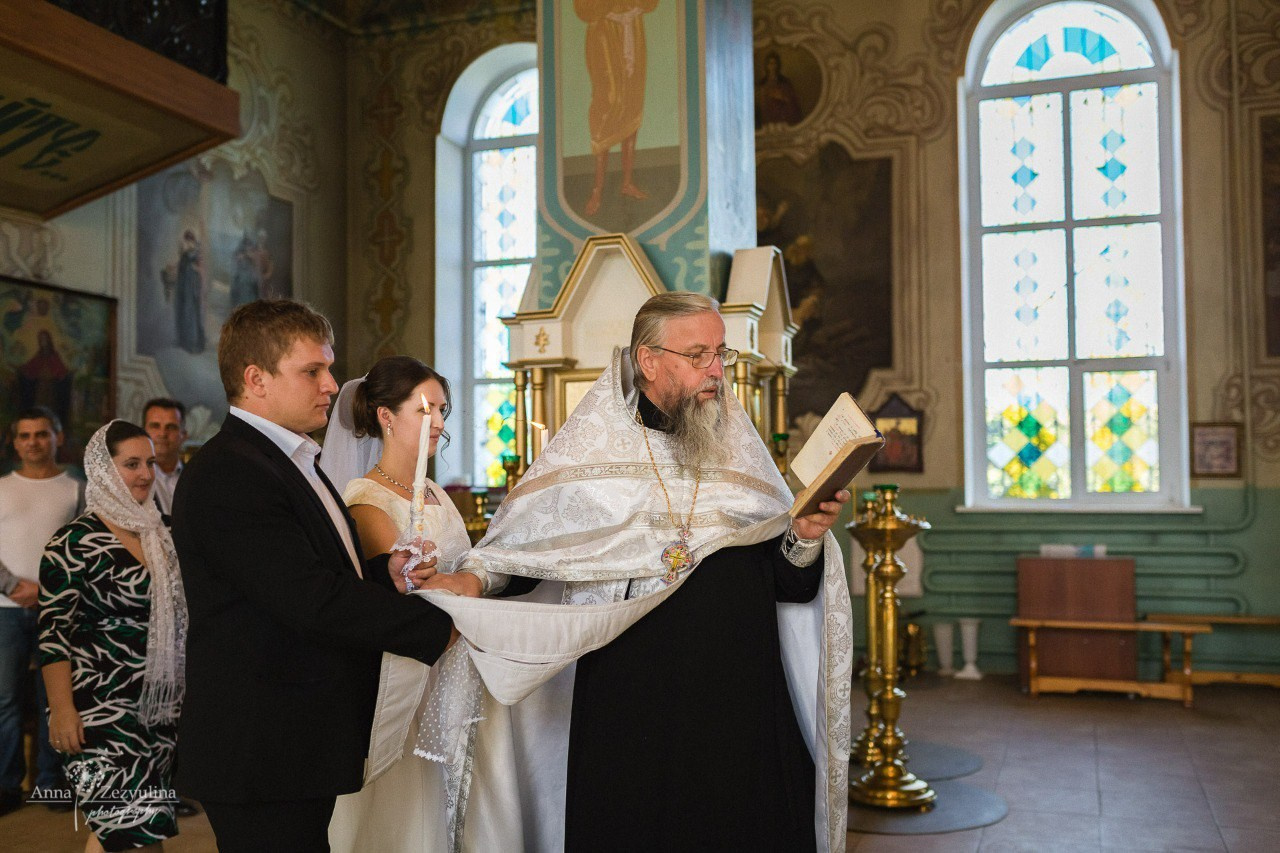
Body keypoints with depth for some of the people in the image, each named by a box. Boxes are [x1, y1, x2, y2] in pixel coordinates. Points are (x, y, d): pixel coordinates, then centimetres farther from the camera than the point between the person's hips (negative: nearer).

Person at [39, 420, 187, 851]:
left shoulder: (158, 533, 10)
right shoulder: (74, 542, -10)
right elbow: (53, 632, -13)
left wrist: (180, 694, 17)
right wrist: (62, 711, -18)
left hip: (159, 705, 7)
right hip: (101, 707, -7)